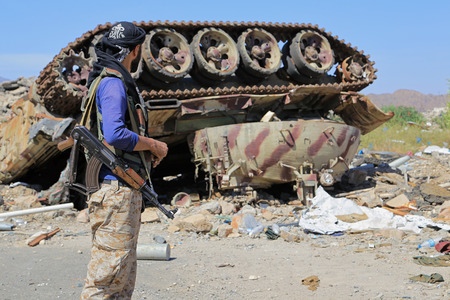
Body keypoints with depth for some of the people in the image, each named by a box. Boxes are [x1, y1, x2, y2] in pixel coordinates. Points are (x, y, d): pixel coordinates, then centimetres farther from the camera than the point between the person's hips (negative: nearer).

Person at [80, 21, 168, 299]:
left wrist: (148, 148, 14)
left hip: (126, 190, 11)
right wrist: (155, 145, -11)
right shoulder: (112, 83, -12)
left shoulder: (117, 81, 20)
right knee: (107, 276, -9)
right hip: (116, 187, -11)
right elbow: (115, 135, -24)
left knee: (124, 276, 14)